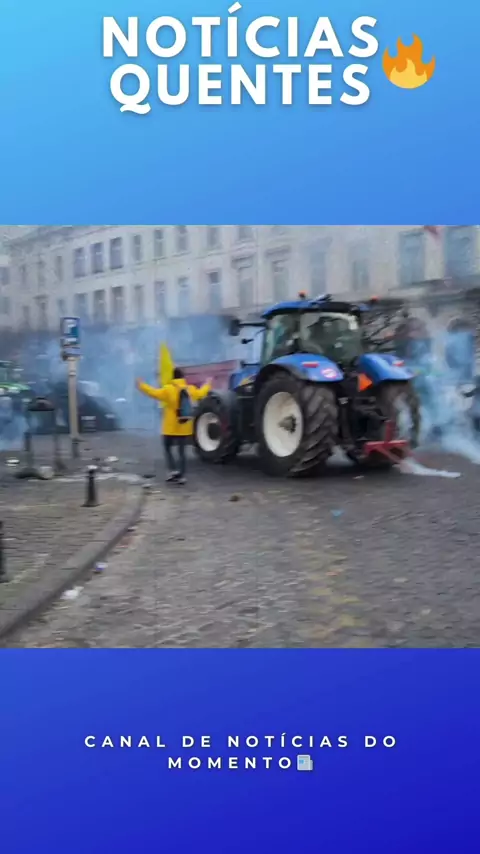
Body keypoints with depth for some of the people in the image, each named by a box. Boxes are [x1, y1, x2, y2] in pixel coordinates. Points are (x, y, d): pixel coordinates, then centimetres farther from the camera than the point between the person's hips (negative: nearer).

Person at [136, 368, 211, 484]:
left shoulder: (168, 389, -14)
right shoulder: (191, 390, 4)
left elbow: (155, 393, -13)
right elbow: (201, 393, 22)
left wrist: (141, 385, -1)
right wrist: (207, 385, 42)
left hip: (171, 428, -4)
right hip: (185, 428, 4)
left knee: (168, 447, 12)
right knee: (181, 451, 9)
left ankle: (173, 470, -4)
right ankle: (181, 476, 8)